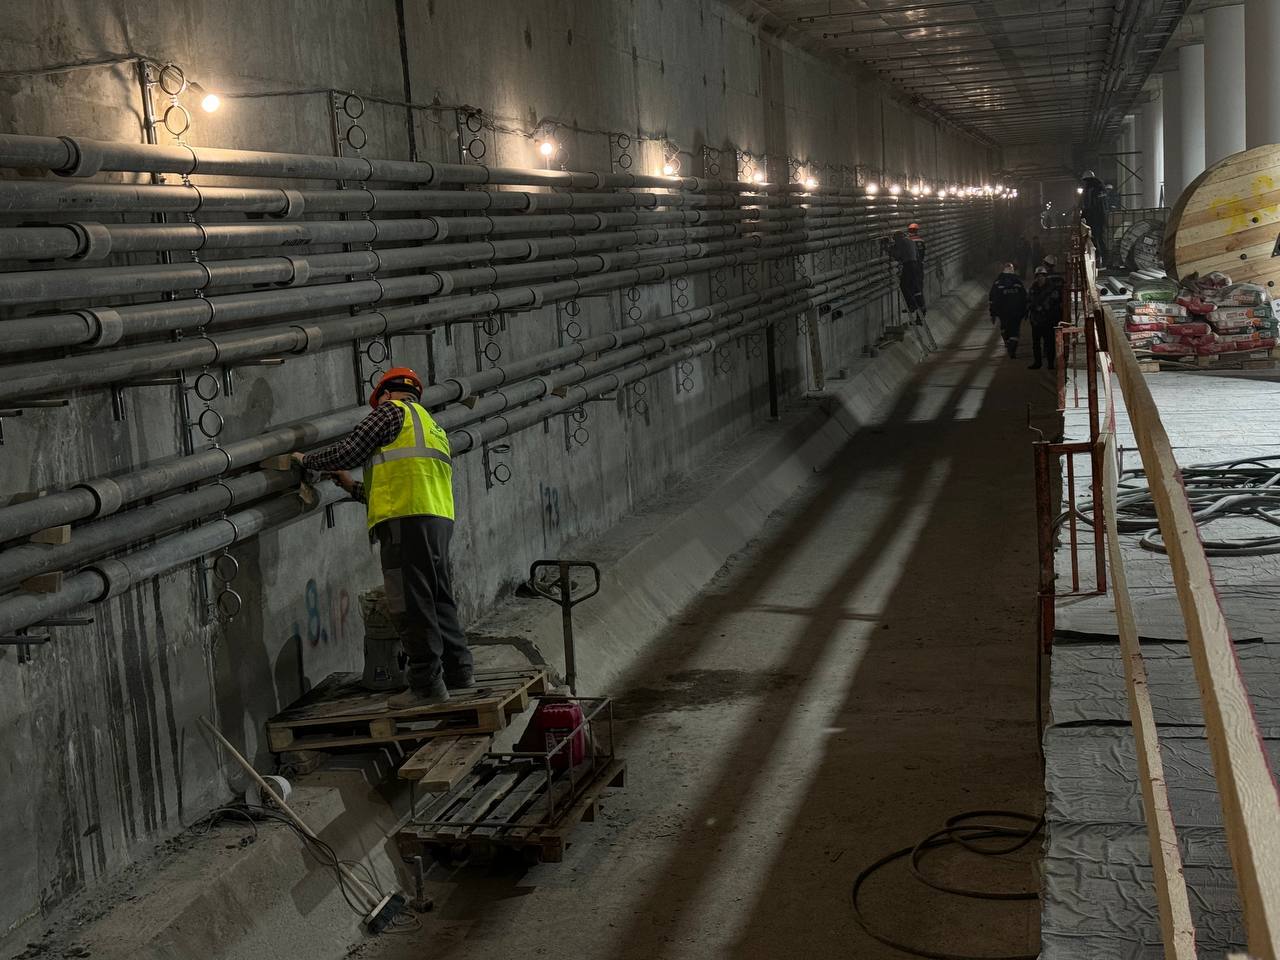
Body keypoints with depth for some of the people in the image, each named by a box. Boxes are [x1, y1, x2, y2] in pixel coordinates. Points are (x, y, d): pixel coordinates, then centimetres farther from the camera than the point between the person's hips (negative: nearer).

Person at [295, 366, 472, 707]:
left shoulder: (392, 411, 4)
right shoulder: (431, 427, 31)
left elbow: (349, 451, -4)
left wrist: (308, 460, 12)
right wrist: (354, 488, 32)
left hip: (408, 521, -9)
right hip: (438, 518, 9)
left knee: (411, 603, -8)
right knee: (437, 598, 15)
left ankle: (427, 683, -8)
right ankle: (457, 670, 19)